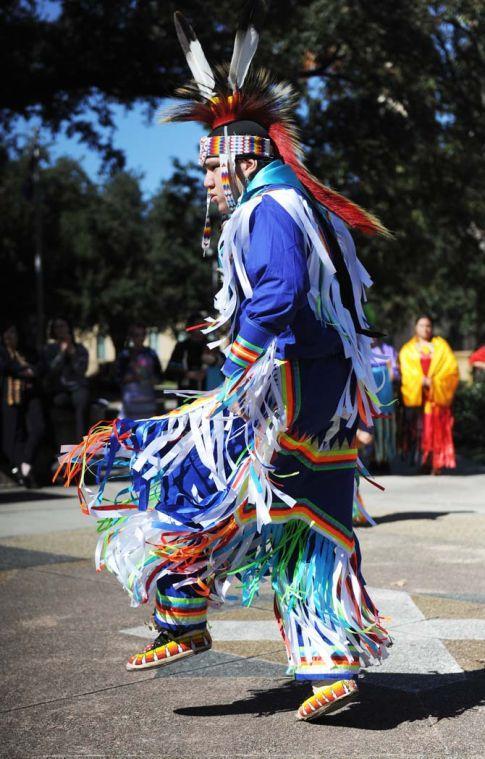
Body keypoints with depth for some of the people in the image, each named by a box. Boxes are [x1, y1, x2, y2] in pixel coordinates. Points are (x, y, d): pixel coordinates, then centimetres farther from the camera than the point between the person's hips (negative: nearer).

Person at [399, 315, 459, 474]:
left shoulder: (441, 346, 13)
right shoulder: (408, 350, 13)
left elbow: (452, 368, 2)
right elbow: (406, 372, 0)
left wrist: (434, 381, -10)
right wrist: (422, 381, -15)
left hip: (438, 395, 0)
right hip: (416, 395, 0)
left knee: (438, 429, -7)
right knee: (420, 430, -7)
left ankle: (437, 464, -7)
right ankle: (423, 462, -4)